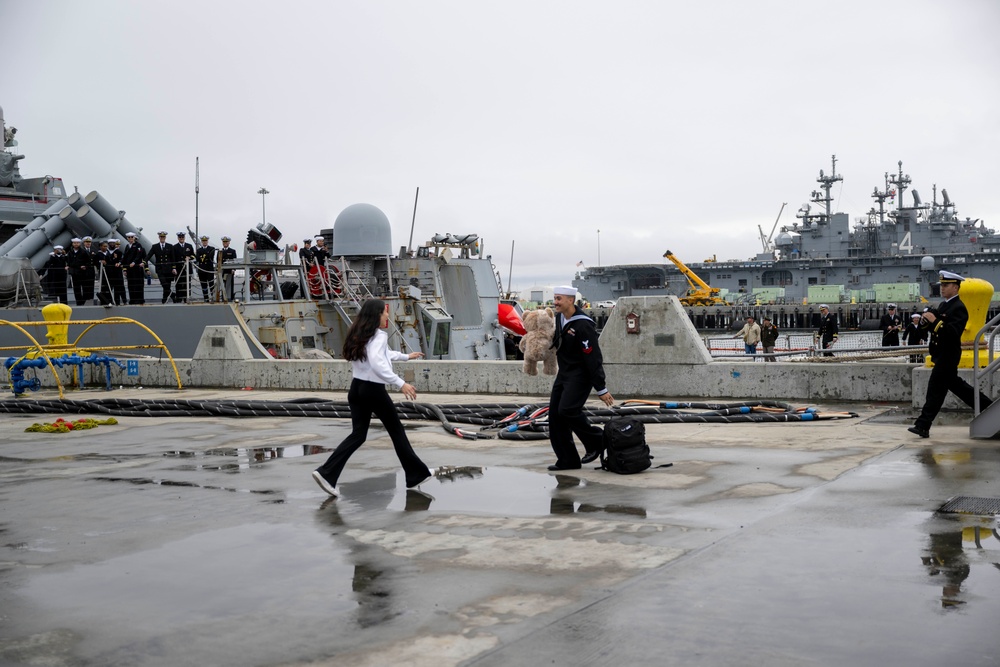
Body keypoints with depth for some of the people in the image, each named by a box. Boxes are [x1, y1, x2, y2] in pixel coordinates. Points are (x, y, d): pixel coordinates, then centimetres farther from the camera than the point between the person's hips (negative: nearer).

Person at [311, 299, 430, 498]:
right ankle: (417, 473, 19)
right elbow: (377, 364, -32)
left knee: (358, 434, 7)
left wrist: (406, 356, 40)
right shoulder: (379, 336, -15)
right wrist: (401, 383, -32)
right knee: (396, 431, 7)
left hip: (357, 388, 8)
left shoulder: (359, 335, 13)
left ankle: (326, 473, -6)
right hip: (374, 390, -8)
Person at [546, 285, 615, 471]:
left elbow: (593, 359, -22)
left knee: (567, 409, -23)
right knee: (555, 414, 2)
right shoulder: (559, 317, 5)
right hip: (563, 373, 9)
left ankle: (596, 441, -1)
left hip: (580, 375, -9)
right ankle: (568, 460, 8)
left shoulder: (583, 326, -22)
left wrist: (601, 389, -21)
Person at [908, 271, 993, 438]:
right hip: (941, 354, 10)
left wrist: (935, 321, -30)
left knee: (936, 389, -9)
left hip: (948, 355, -10)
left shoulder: (959, 308, -15)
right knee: (955, 385, 19)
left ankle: (923, 426, -9)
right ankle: (986, 406, 31)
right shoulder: (943, 305, 15)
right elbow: (932, 328, 18)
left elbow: (953, 332, -27)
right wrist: (926, 320, -3)